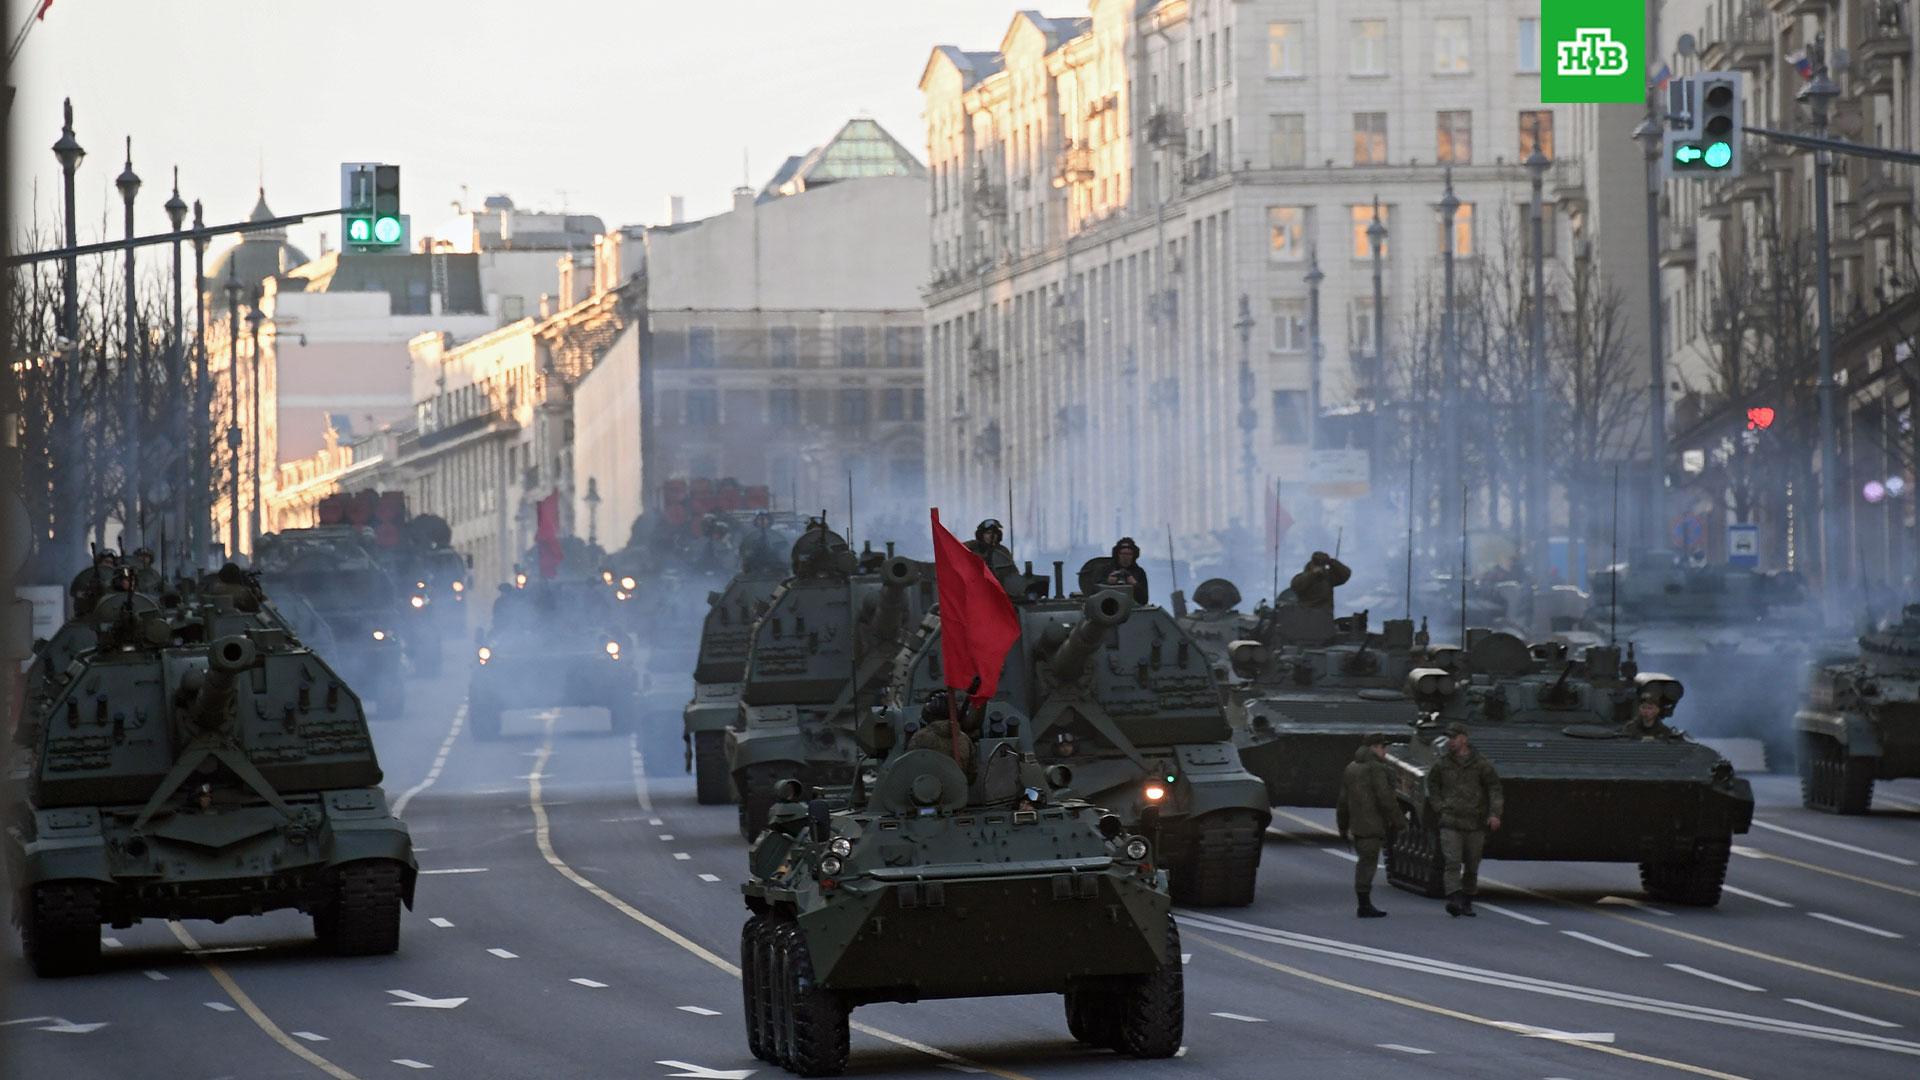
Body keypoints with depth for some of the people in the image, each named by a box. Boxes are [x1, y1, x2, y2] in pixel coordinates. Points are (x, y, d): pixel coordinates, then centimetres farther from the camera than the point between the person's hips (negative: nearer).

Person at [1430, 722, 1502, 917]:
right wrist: (1439, 805, 11)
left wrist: (1494, 813, -17)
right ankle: (1454, 901, -25)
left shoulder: (1481, 764, -3)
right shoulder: (1442, 763, 5)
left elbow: (1494, 787, -5)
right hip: (1450, 822, 0)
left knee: (1472, 867, 8)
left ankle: (1466, 903, 21)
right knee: (1453, 863, -15)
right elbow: (1432, 783, 23)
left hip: (1475, 825, 0)